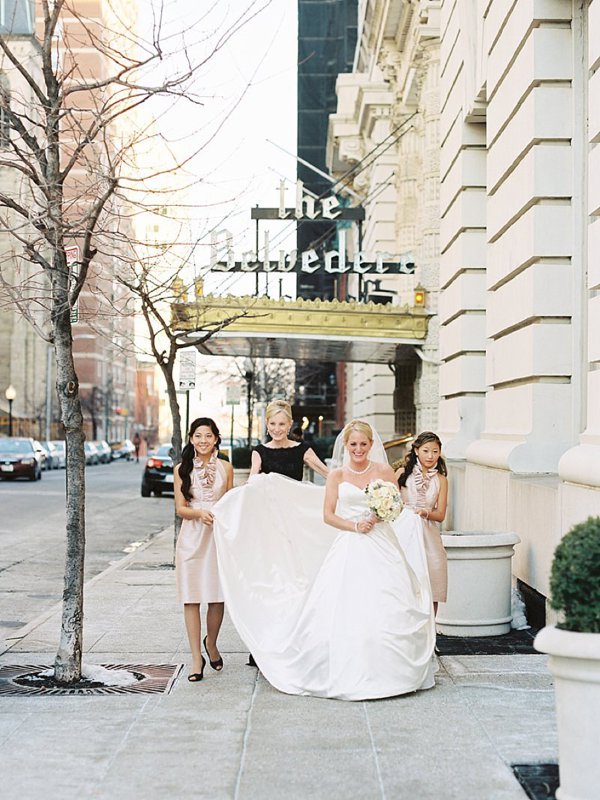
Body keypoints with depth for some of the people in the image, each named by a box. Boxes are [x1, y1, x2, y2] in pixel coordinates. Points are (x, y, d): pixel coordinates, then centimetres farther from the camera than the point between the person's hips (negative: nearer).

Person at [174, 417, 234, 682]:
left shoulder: (225, 468, 7)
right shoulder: (182, 469, 3)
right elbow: (180, 508, 1)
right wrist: (200, 513, -17)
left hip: (219, 537, 1)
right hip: (192, 538, -1)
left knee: (217, 597, 2)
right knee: (192, 598, -3)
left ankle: (211, 643, 29)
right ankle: (196, 658, 5)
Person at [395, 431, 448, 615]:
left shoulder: (440, 480, 7)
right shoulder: (403, 473, 3)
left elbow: (440, 515, 4)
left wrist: (424, 513, -15)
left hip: (428, 537, 1)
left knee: (430, 590, -1)